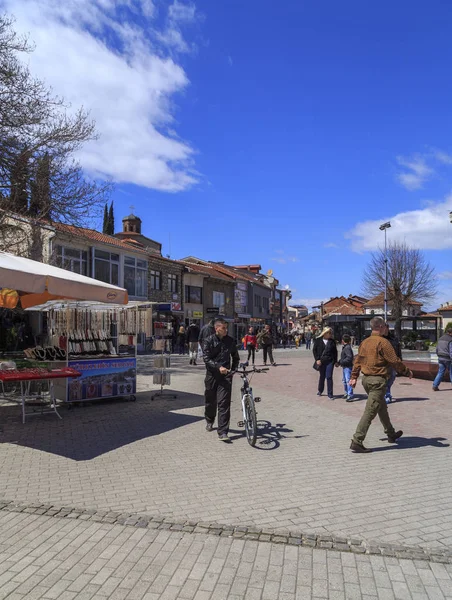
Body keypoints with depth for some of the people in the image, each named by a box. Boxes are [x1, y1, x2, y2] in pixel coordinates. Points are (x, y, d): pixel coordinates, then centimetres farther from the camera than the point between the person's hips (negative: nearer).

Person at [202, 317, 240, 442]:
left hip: (225, 376, 1)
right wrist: (219, 367, -25)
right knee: (210, 401, 16)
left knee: (224, 403, -8)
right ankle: (209, 420, 44)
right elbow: (206, 359, -12)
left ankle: (223, 432, -5)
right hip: (212, 375, 0)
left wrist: (233, 370, 5)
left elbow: (236, 357, 18)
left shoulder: (230, 341, 5)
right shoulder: (208, 341, -3)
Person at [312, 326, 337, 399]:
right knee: (322, 376, 13)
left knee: (329, 377, -5)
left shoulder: (332, 341, 5)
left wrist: (335, 361, 5)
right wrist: (317, 359, -8)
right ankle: (320, 391, 33)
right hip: (321, 362, 0)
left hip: (330, 361, 0)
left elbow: (335, 351, 10)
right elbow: (314, 350, 0)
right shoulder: (318, 340, -1)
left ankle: (330, 394, 1)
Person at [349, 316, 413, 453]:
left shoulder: (364, 342, 9)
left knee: (382, 408, 24)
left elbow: (357, 360, 12)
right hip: (378, 380, -9)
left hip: (366, 379, 9)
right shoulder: (383, 342, -14)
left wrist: (354, 377, 16)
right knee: (370, 412, -7)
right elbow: (394, 361, -14)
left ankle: (391, 434, 39)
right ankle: (357, 441, -9)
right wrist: (407, 372, 1)